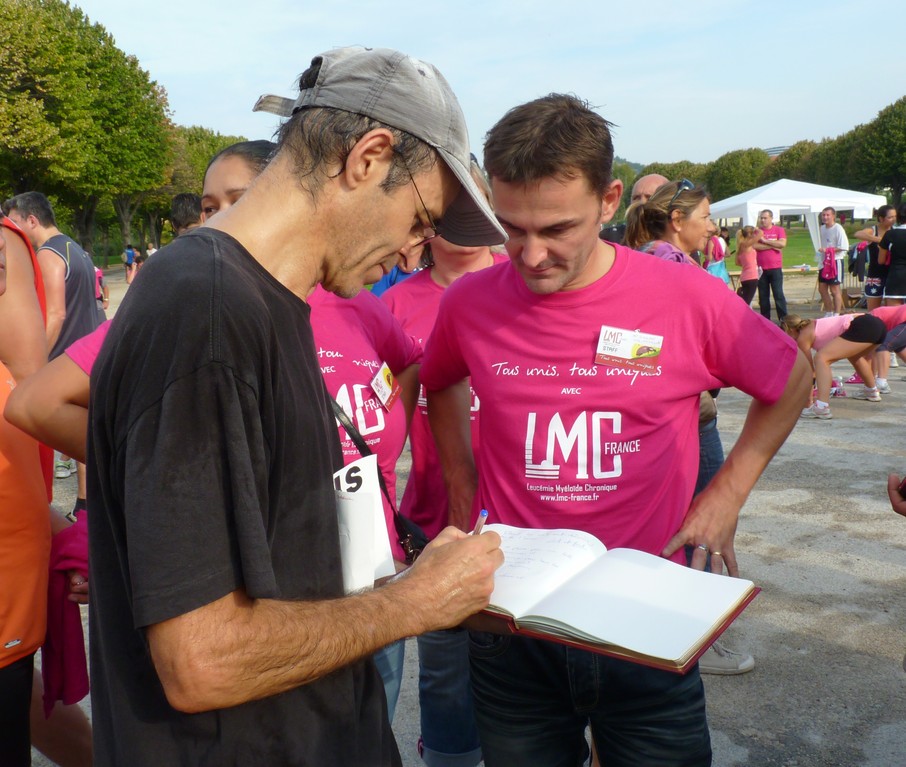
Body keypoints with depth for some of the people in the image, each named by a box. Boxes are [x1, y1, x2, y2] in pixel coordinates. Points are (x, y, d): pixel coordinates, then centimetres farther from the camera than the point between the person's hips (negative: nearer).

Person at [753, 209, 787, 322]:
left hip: (775, 268, -2)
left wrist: (765, 241, -10)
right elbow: (754, 246, -9)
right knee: (763, 295, 5)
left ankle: (783, 318, 0)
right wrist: (773, 246, -10)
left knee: (778, 294, -4)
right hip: (761, 268, 2)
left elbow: (782, 244, -12)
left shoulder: (779, 230, 4)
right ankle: (765, 320, 11)